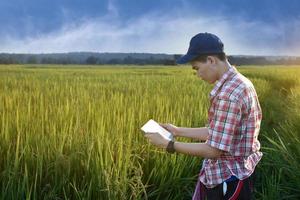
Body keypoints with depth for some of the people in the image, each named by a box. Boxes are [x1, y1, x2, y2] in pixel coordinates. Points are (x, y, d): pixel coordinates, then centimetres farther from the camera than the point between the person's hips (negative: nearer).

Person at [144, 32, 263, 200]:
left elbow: (214, 150, -24)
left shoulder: (228, 94, -26)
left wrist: (167, 144, -17)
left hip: (228, 180, -9)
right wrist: (178, 131, 10)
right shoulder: (239, 83, 6)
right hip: (233, 175, 9)